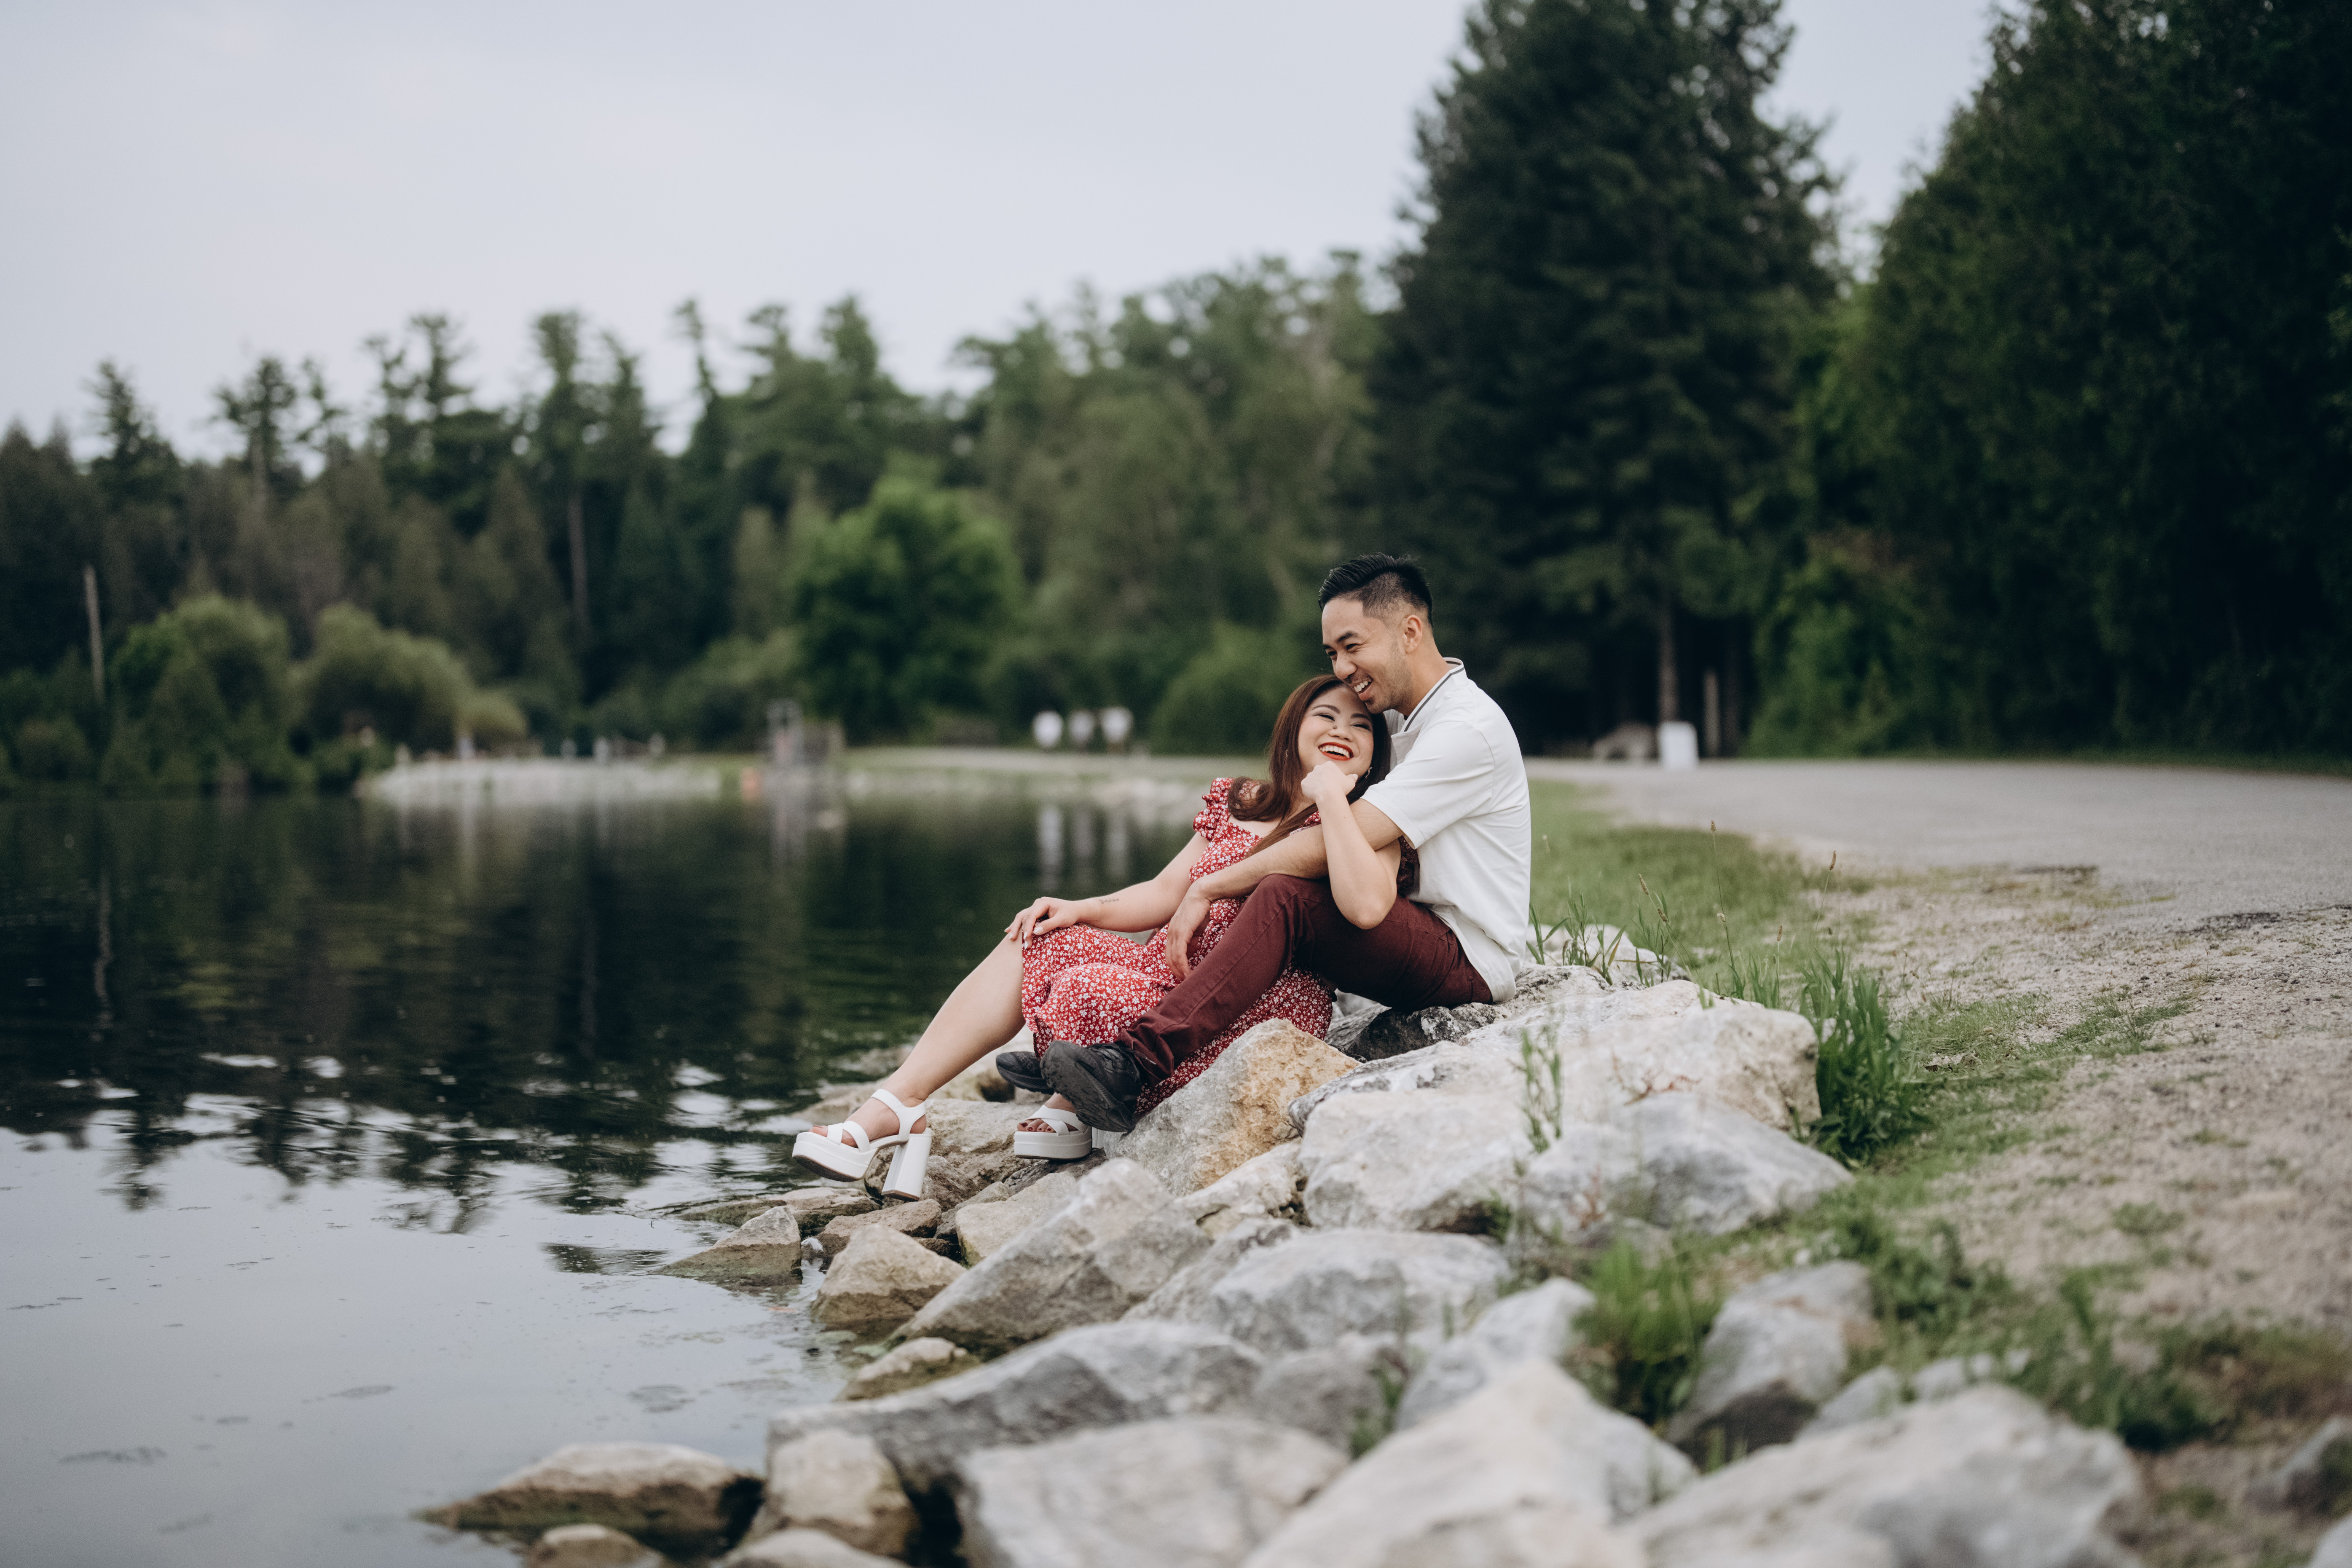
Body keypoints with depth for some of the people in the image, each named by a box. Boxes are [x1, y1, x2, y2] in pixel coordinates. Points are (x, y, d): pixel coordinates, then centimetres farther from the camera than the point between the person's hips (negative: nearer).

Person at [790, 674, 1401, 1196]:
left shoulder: (1367, 825, -4)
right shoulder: (1237, 802, 18)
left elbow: (1367, 906, -27)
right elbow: (1166, 893, 16)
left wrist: (1330, 795, -21)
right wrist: (1079, 910, 0)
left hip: (1263, 1013, -7)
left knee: (1085, 992, -26)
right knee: (1035, 942, -5)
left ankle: (1074, 1105, 8)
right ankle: (890, 1109, -10)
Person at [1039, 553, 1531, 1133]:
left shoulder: (1468, 728, -17)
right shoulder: (1403, 714, 14)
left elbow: (1334, 848, -21)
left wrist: (1208, 889, -17)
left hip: (1470, 964, -10)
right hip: (1421, 942, 10)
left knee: (1284, 895, -29)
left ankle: (1135, 1065, -38)